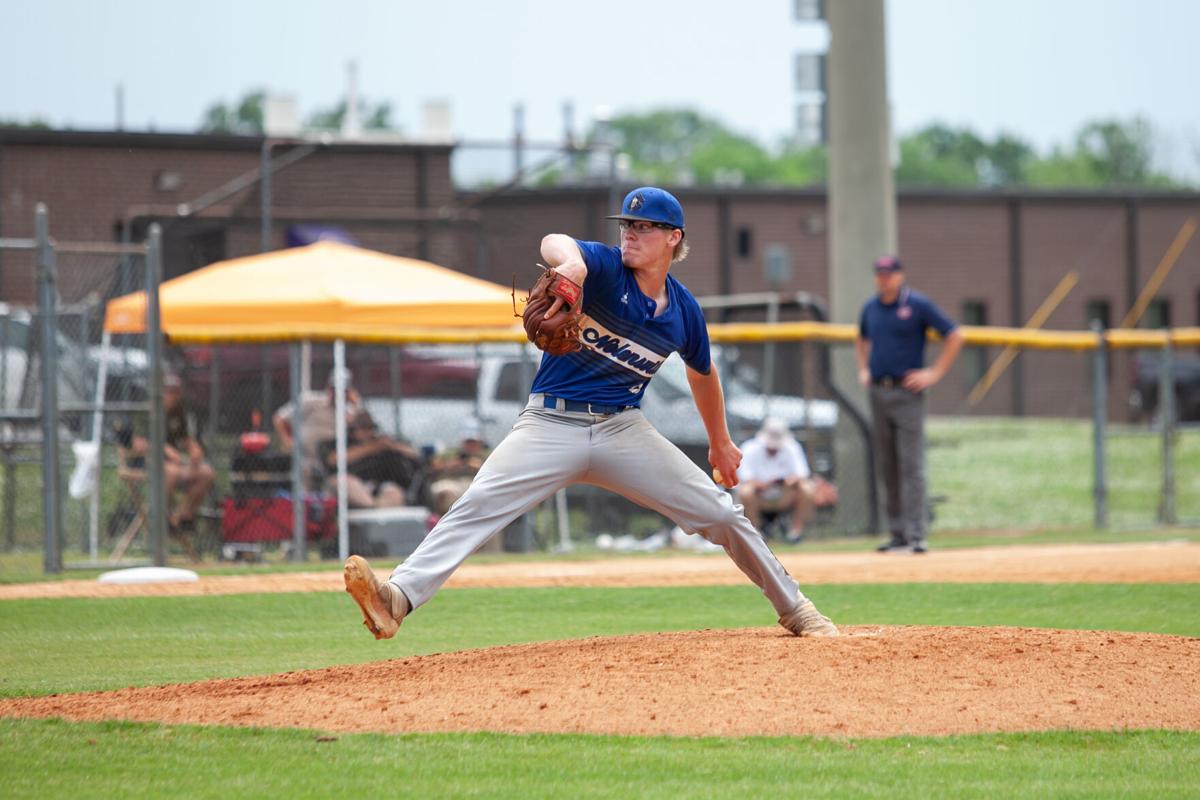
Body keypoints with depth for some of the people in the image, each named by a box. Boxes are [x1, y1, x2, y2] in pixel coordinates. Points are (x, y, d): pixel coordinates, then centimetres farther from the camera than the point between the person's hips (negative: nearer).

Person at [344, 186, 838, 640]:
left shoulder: (683, 311, 4)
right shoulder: (606, 268, -9)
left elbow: (702, 373, 25)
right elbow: (554, 243, -33)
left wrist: (720, 443, 32)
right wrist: (570, 263, -57)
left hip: (622, 430, 3)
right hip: (551, 425, -3)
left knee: (720, 514, 2)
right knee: (477, 506, -24)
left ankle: (794, 610, 22)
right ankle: (399, 598, -39)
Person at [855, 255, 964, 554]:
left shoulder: (918, 305, -5)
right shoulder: (871, 308, 12)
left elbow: (954, 336, -5)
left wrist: (935, 373, -8)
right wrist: (863, 369, 18)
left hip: (907, 394, -6)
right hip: (878, 393, 6)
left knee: (911, 466, -11)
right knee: (888, 467, 7)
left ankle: (916, 535, -13)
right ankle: (897, 533, 12)